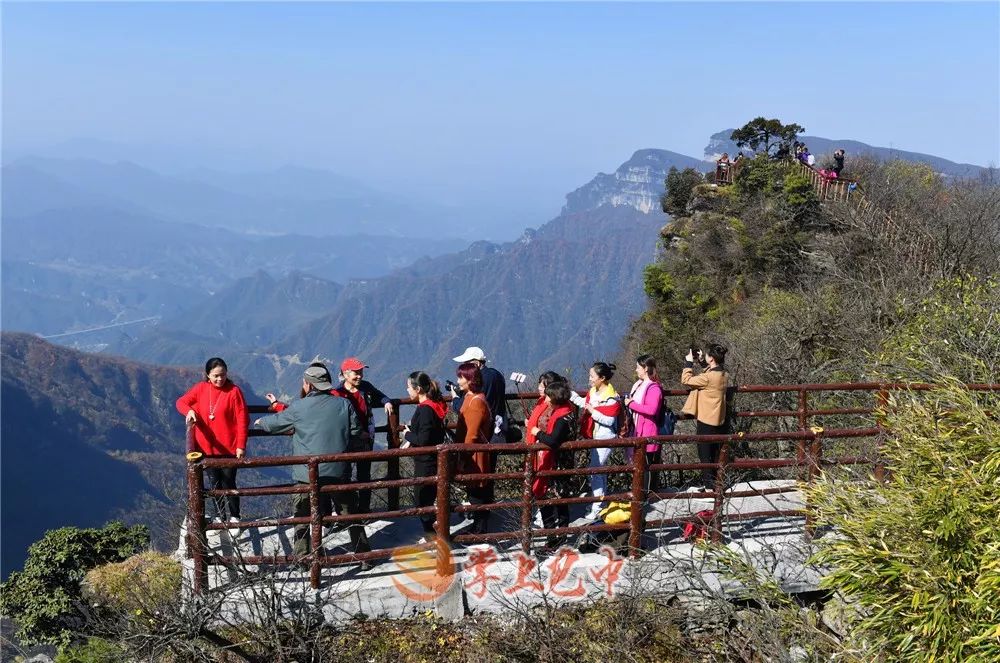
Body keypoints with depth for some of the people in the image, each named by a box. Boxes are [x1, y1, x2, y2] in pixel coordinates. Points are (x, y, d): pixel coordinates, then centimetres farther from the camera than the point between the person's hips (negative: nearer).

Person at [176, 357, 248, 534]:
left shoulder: (233, 391, -11)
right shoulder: (201, 389, -1)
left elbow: (242, 420, -11)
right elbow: (181, 402, 8)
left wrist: (241, 445, -14)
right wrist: (189, 410, -16)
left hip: (229, 448, -3)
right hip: (207, 447, 3)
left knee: (229, 483, 5)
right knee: (215, 483, 15)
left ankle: (234, 517, 21)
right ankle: (219, 516, 28)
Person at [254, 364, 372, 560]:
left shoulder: (299, 407, -7)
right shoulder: (344, 404, -3)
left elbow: (275, 422, 8)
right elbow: (356, 431, 2)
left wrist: (260, 422, 30)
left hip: (308, 474, -2)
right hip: (339, 472, 2)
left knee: (302, 516, 13)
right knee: (350, 513, 13)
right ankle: (363, 553, 16)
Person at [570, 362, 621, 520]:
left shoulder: (611, 397, -22)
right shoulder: (593, 391, 4)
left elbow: (609, 420, -24)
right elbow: (584, 403, 22)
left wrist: (592, 411, -24)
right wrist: (568, 393, 17)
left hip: (605, 439, -9)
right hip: (595, 437, 9)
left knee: (594, 471, -8)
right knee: (600, 469, 19)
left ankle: (597, 508, -1)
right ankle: (601, 500, 33)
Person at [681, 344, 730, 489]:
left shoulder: (708, 377, -23)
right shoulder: (724, 375, 1)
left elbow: (685, 380, -16)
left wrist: (689, 362, -6)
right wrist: (701, 362, 13)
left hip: (706, 423, -8)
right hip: (720, 422, 8)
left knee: (705, 457, 2)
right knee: (715, 457, 18)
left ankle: (709, 487, 5)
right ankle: (717, 484, 27)